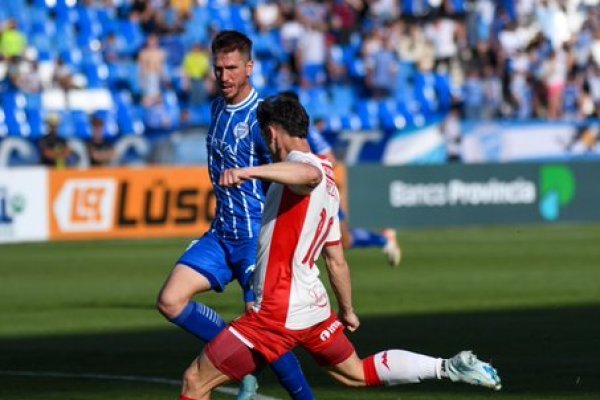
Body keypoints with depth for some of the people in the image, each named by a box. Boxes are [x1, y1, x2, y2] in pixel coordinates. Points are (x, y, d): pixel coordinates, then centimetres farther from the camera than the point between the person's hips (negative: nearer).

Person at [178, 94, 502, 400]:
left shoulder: (300, 162, -12)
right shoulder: (327, 185, 17)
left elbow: (310, 175, -40)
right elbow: (336, 260, 23)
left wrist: (251, 172, -54)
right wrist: (347, 310, 35)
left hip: (278, 313, -9)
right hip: (314, 306, 9)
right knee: (356, 373, 28)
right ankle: (448, 367, 21)